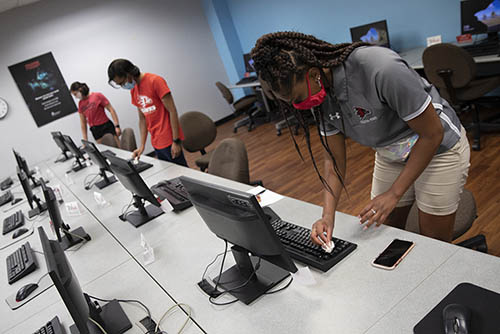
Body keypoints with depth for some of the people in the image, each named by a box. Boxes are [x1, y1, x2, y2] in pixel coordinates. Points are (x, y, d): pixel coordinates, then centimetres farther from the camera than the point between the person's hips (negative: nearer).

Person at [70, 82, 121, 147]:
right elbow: (83, 123, 12)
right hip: (95, 130, 4)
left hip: (107, 126, -4)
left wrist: (117, 126, -12)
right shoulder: (80, 104, 8)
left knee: (119, 147, -8)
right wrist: (85, 140, 9)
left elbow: (111, 110, -5)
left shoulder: (97, 96, -5)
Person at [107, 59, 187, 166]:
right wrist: (142, 145, 9)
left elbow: (172, 111, -14)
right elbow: (142, 118, 15)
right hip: (156, 143, 7)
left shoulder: (155, 81, -12)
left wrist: (176, 141, -15)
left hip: (169, 142, -7)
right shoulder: (133, 90, 10)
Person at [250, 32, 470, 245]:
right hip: (390, 154, 5)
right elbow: (334, 161, -7)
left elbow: (433, 134, -25)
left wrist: (394, 193, -22)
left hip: (438, 149, -5)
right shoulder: (321, 94, -15)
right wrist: (328, 216, -19)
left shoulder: (380, 68, -36)